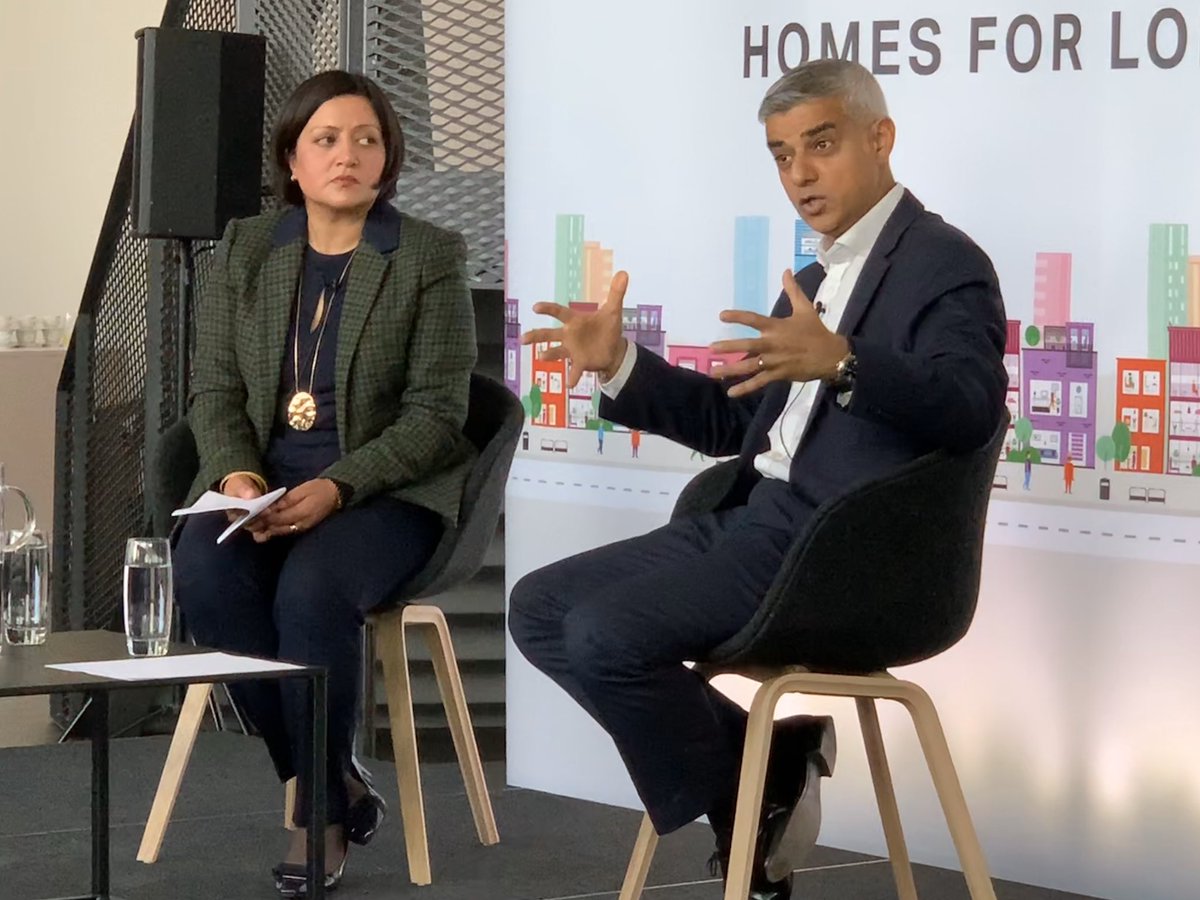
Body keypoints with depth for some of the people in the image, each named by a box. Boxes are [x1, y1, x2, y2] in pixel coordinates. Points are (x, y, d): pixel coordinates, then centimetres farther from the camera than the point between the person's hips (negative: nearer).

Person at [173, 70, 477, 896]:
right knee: (205, 574, -29)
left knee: (312, 589, -34)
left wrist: (335, 487, -21)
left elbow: (435, 416, -7)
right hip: (261, 481, 4)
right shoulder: (246, 250, 11)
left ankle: (321, 812, -14)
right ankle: (337, 784, -14)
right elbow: (215, 393, 8)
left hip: (386, 489, -3)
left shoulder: (431, 259, -1)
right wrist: (237, 477, -14)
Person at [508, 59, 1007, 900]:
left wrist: (840, 362, -40)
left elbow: (972, 408, -25)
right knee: (540, 608, 3)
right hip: (755, 522, 10)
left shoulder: (944, 264, -7)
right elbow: (732, 421, 25)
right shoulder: (813, 281, 22)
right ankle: (771, 759, 3)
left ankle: (754, 798, 0)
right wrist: (619, 364, 11)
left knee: (606, 635, -24)